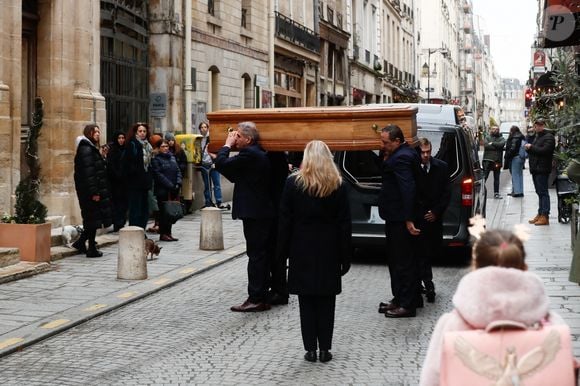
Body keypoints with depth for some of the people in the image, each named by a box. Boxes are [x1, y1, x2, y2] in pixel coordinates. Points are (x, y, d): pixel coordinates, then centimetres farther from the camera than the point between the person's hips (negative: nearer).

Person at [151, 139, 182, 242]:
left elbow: (178, 171, 12)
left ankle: (168, 233, 13)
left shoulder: (172, 157, 15)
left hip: (173, 190, 6)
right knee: (164, 212, -4)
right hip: (162, 190, -6)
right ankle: (163, 234, 1)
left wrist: (178, 183, -5)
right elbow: (158, 175, -13)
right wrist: (170, 185, -17)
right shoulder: (156, 159, -4)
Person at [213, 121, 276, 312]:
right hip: (263, 212, 10)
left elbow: (222, 164, -20)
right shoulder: (259, 153, 17)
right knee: (260, 255, 13)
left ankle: (256, 299, -5)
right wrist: (218, 158, 11)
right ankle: (261, 297, 19)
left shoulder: (249, 154, -16)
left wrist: (227, 145, -6)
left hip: (254, 214, -10)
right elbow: (235, 176, 21)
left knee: (256, 255, -8)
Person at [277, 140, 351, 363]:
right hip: (328, 252, 1)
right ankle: (325, 349, 9)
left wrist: (282, 252, 2)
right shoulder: (338, 185, -2)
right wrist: (345, 257, 4)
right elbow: (344, 224, -1)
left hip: (302, 250, -1)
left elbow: (285, 220, -4)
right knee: (326, 302, 7)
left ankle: (311, 349, 7)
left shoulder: (293, 183, -5)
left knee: (306, 302, 6)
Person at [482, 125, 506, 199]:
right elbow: (486, 146, -10)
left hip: (497, 161, 2)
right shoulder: (487, 137, 8)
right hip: (488, 160, -2)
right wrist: (496, 147, -9)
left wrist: (492, 144, -9)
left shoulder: (501, 139, 12)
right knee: (484, 176, -7)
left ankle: (496, 193, 15)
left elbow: (502, 144, -10)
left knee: (497, 178, 9)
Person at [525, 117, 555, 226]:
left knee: (543, 192, -10)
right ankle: (540, 214, 17)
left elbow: (544, 150, -22)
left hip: (542, 169, -9)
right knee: (539, 192, 12)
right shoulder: (537, 136, 21)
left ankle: (545, 217, -10)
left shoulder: (549, 137, -9)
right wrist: (529, 148, 1)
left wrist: (531, 147, -13)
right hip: (535, 168, 9)